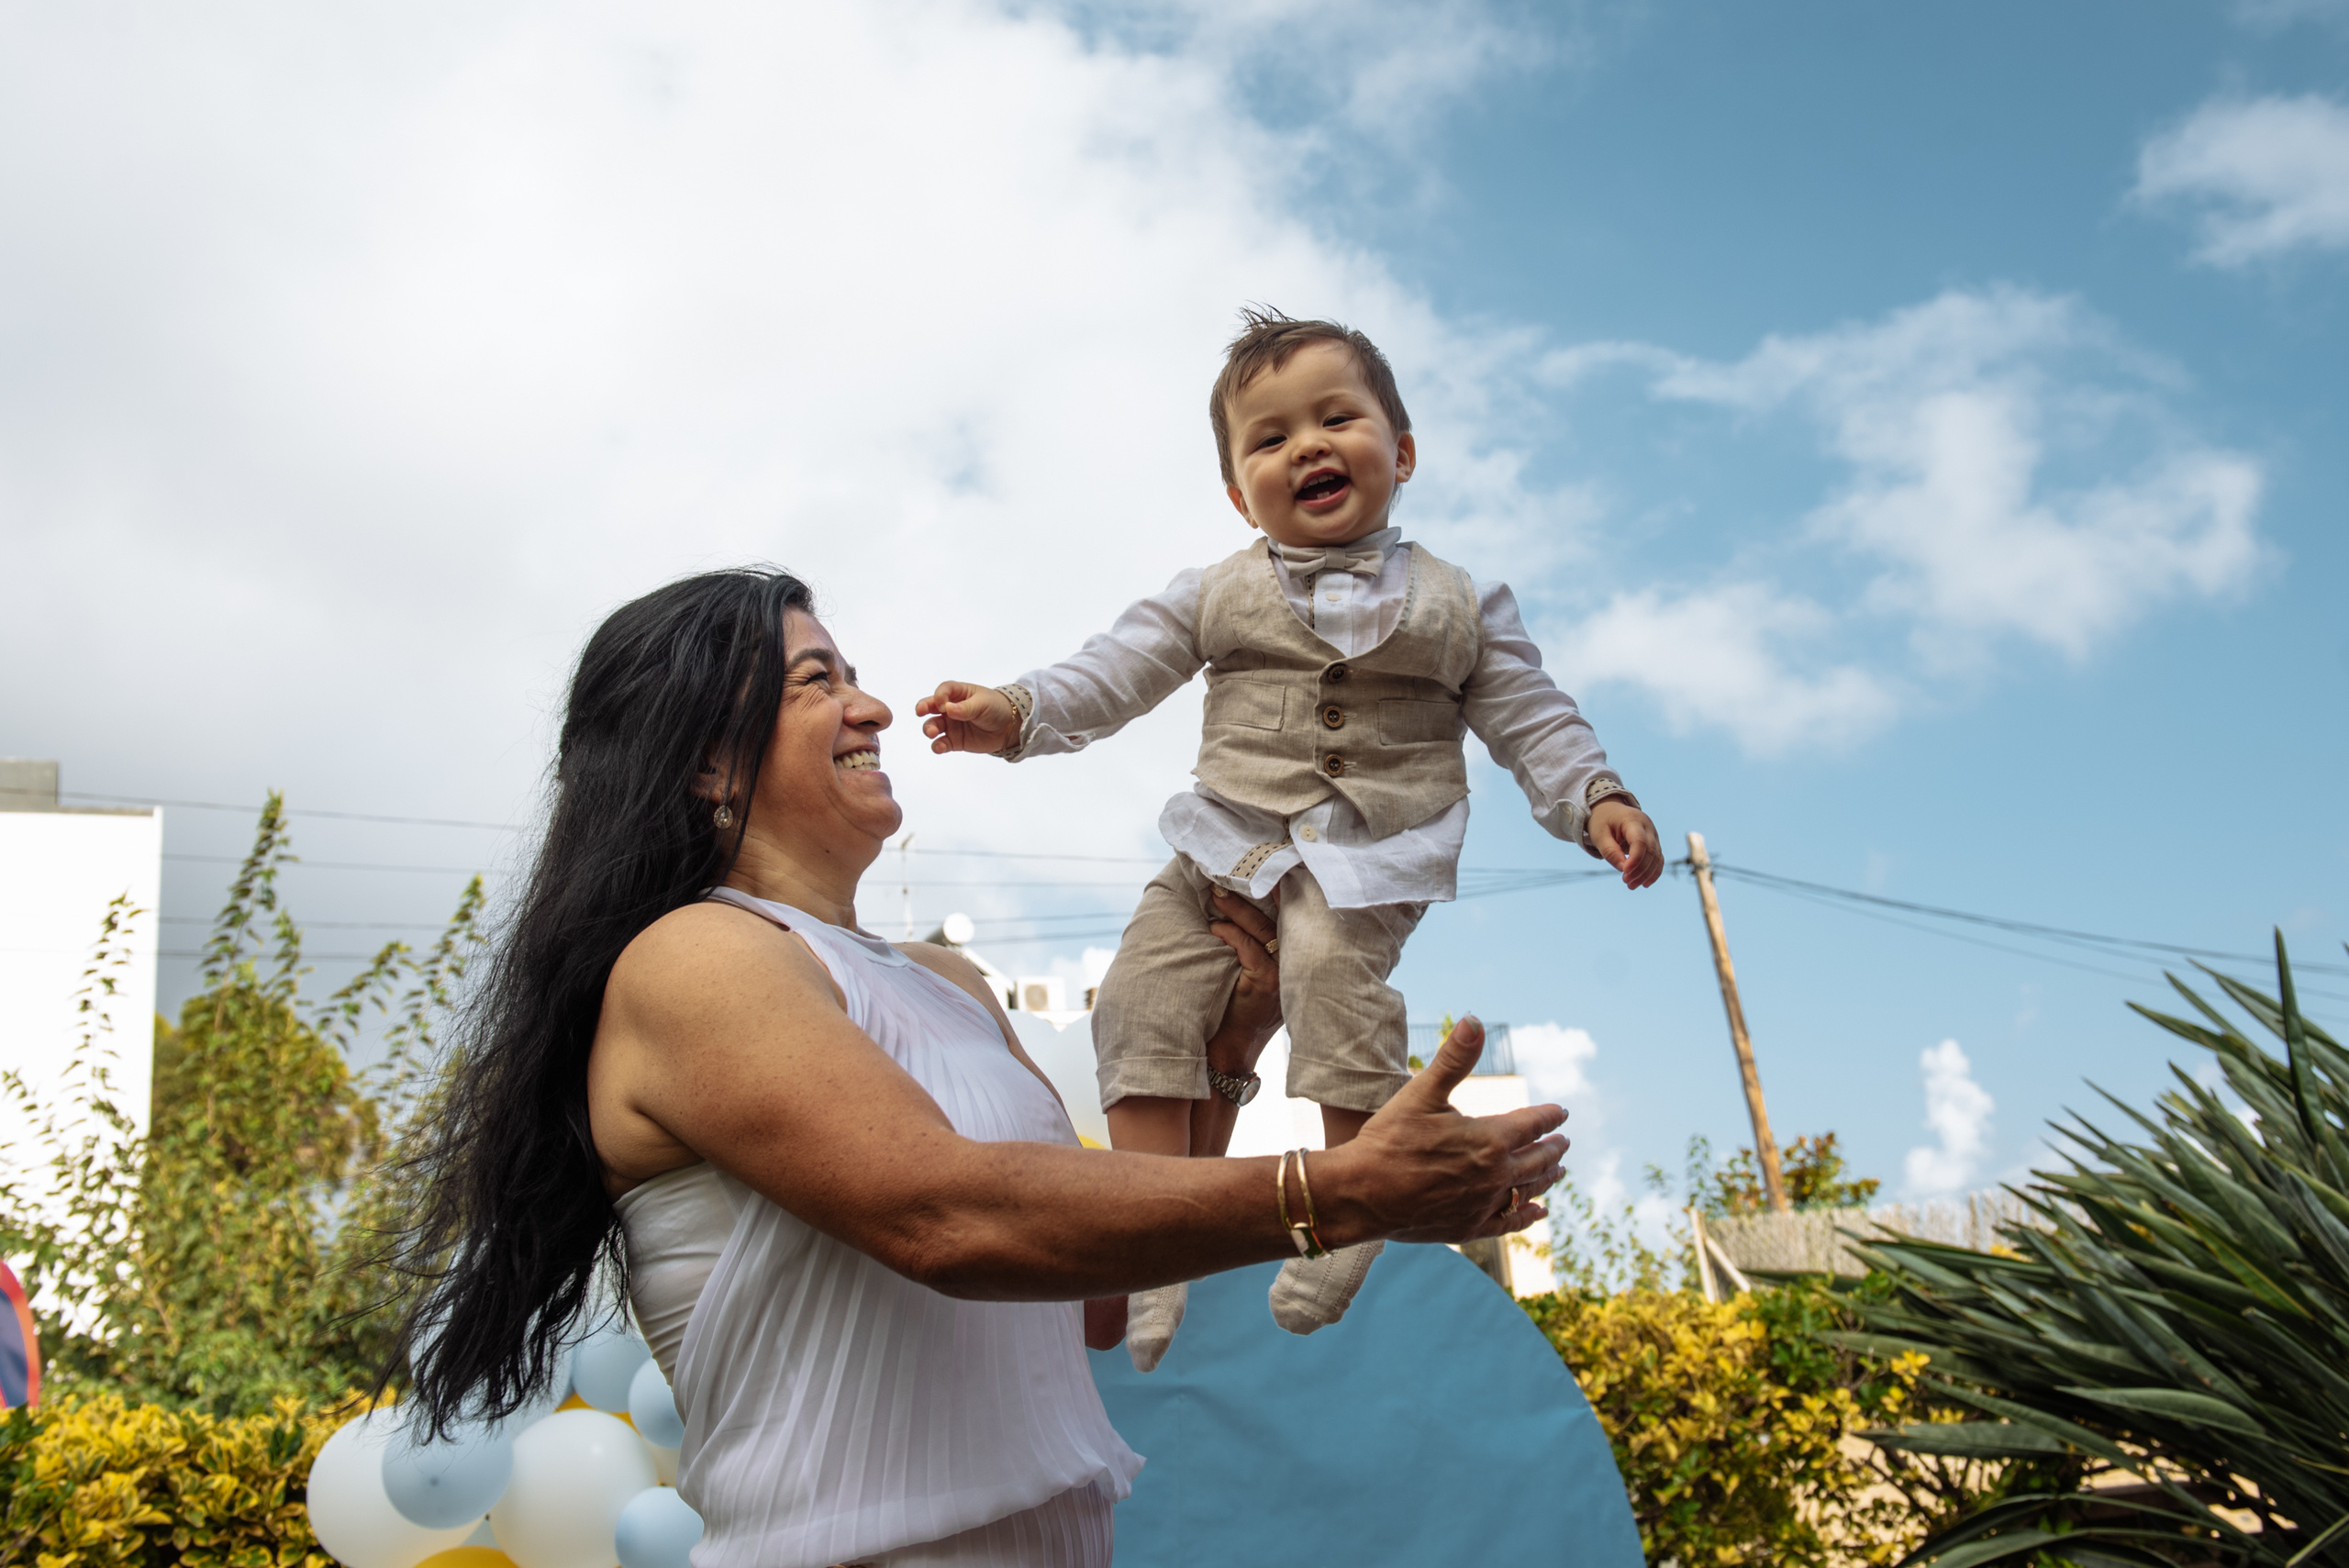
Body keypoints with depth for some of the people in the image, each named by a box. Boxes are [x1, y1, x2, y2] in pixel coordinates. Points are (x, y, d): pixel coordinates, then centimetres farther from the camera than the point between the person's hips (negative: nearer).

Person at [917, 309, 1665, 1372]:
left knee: (1331, 961, -33)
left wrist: (1595, 802, -7)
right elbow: (1114, 673, 7)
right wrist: (1015, 712, -9)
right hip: (1226, 845, 3)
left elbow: (1528, 718, 9)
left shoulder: (1459, 605, 9)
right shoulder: (1216, 595, 12)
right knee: (1146, 992, -15)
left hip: (1371, 854, -3)